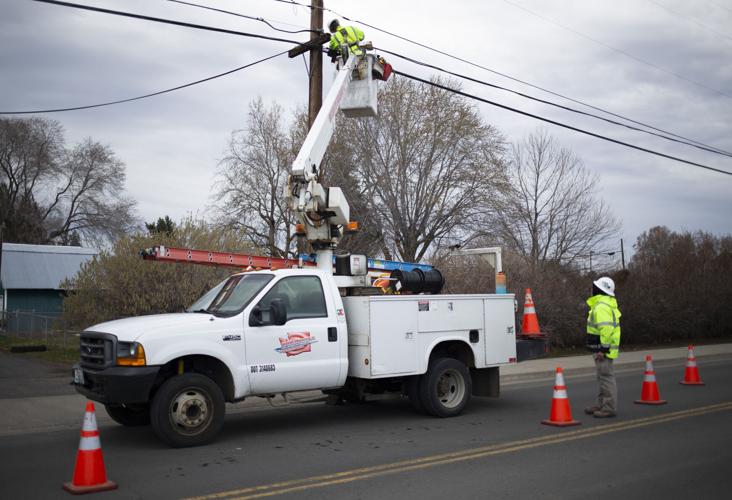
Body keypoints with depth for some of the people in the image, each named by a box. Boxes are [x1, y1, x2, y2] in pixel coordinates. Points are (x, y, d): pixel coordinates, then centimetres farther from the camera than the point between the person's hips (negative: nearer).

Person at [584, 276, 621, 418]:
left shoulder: (601, 306, -19)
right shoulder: (606, 303, 16)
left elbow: (607, 328, -27)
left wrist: (603, 348, -24)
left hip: (602, 349, -11)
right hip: (602, 348, 11)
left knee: (606, 377, -6)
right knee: (603, 377, 16)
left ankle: (610, 408, -1)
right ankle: (602, 405, 24)